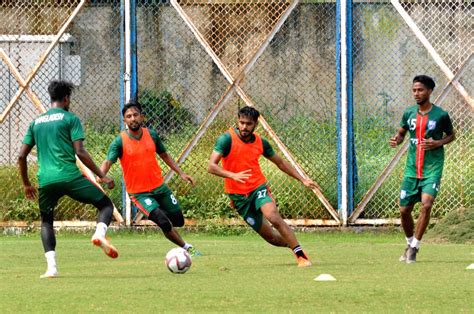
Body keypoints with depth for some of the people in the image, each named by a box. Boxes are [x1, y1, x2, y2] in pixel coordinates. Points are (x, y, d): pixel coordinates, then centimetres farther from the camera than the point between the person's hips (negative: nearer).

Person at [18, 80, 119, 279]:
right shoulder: (70, 119, 4)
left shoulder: (36, 122, 19)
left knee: (46, 221, 22)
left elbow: (21, 156, 17)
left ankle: (51, 266, 2)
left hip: (46, 180, 4)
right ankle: (100, 233, -22)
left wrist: (26, 184, 29)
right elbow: (80, 152, -6)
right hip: (70, 176, -4)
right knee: (106, 204, 10)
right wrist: (102, 176, -1)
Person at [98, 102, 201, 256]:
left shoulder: (151, 135, 1)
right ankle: (187, 248, 1)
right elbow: (108, 162, -22)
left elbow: (164, 155, 14)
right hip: (139, 193, -5)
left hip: (159, 187, 5)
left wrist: (181, 173, 8)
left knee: (178, 221, 11)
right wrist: (100, 175, -43)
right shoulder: (120, 141, -12)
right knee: (164, 222, -19)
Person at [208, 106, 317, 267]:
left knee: (273, 216, -30)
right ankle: (292, 244, 29)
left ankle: (300, 254, -24)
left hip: (259, 188, 1)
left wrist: (302, 180, 14)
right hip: (239, 196, -1)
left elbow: (280, 162, 17)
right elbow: (211, 166, -20)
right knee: (271, 237, 0)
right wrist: (233, 175, -37)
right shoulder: (227, 139, -11)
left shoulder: (260, 142, 1)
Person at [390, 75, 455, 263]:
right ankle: (410, 243, 30)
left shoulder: (441, 115, -6)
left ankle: (414, 248, -10)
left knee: (426, 204, -22)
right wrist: (396, 140, -4)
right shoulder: (409, 114, 4)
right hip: (412, 169, 4)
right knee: (404, 210, 5)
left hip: (432, 169, -4)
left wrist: (437, 143, -11)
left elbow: (451, 135, 8)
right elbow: (401, 133, 19)